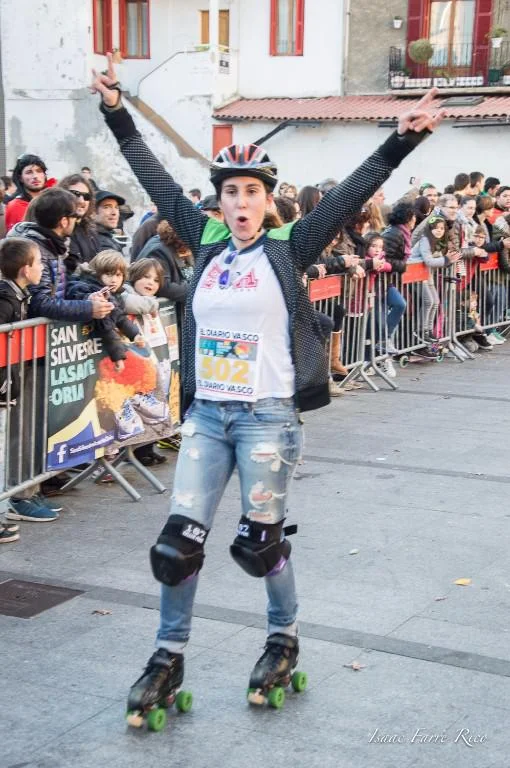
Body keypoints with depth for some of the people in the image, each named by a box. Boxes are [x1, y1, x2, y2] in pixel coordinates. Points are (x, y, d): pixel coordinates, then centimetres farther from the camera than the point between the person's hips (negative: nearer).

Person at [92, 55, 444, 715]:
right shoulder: (206, 241, 7)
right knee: (179, 538, 0)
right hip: (206, 413, 3)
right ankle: (168, 659, 16)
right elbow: (157, 181, 10)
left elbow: (350, 194, -8)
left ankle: (284, 640, 31)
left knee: (259, 541, 5)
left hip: (268, 415, -3)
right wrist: (116, 112, 11)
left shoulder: (288, 247, -2)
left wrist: (402, 138, -15)